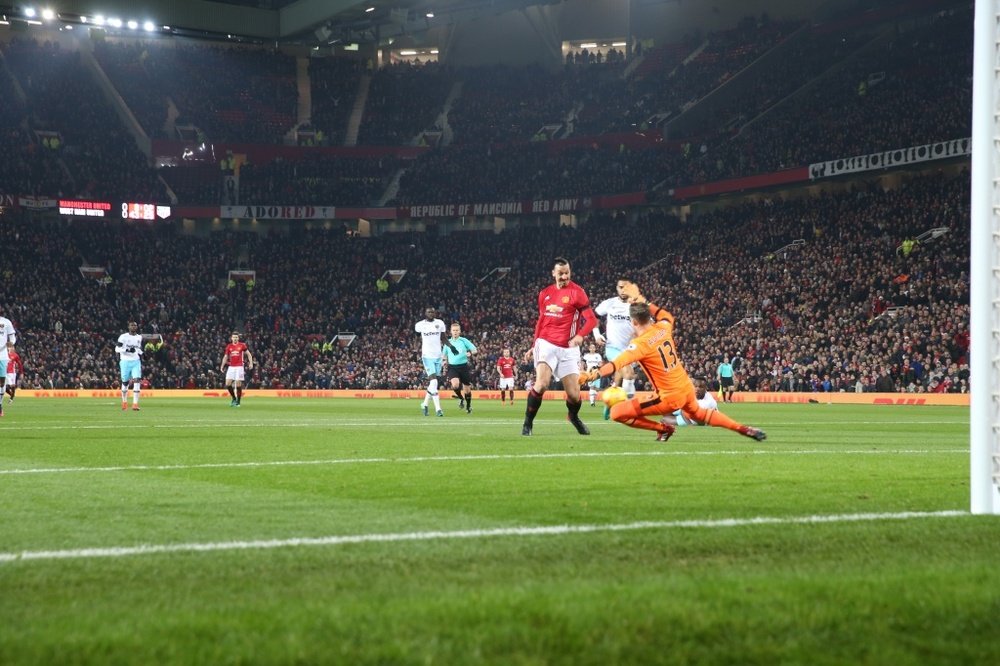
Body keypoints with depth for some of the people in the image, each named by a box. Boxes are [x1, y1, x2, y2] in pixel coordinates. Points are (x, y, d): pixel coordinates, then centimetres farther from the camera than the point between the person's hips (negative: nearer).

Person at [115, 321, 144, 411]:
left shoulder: (139, 337, 12)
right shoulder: (123, 336, -5)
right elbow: (117, 348, -11)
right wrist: (127, 350, -23)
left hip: (136, 362, 3)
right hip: (125, 361, -3)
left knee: (137, 380, -15)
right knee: (125, 382, 7)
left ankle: (135, 404, -18)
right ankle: (124, 402, 30)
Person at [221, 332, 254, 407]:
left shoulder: (242, 345, 0)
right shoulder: (229, 346, 8)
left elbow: (248, 354, 6)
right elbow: (225, 357, 15)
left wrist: (251, 363, -5)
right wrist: (222, 366, 7)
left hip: (239, 367, -3)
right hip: (231, 367, 3)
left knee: (238, 384, -6)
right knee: (228, 384, -4)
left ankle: (238, 401, 4)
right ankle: (234, 398, 17)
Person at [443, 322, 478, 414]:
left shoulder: (464, 341, 0)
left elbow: (475, 349, -3)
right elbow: (444, 354, 23)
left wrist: (470, 353, -25)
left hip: (463, 366, -1)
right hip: (452, 367, 1)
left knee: (467, 389, 6)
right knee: (455, 384, -25)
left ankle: (468, 405, 30)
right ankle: (461, 398, 4)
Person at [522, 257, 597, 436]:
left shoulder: (577, 292, -4)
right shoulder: (545, 293, 9)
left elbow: (591, 319, -10)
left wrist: (580, 335, -28)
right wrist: (533, 347, 21)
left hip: (568, 349, -1)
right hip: (546, 344, 1)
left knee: (574, 394, -1)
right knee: (542, 383, -22)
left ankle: (574, 417, 34)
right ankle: (528, 424, -9)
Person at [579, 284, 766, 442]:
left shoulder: (640, 344, -18)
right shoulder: (663, 328, 0)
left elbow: (617, 363, -36)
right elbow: (667, 316, 26)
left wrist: (594, 374, -48)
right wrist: (643, 302, 24)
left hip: (669, 397, -8)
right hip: (686, 388, 8)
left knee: (617, 412, -8)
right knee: (698, 413, 40)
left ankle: (663, 428, 5)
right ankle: (743, 429, 42)